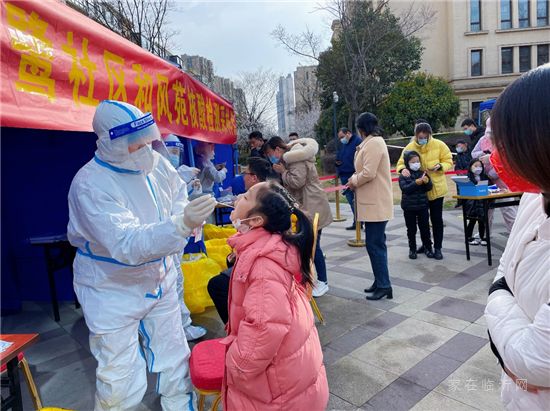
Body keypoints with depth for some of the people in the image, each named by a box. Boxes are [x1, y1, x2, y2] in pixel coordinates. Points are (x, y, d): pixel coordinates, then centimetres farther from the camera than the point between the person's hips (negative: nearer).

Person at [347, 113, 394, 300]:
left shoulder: (373, 143, -14)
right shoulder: (374, 142, 18)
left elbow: (369, 173, -22)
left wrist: (353, 182, -6)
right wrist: (355, 179, 2)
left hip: (375, 204, -10)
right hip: (375, 203, 10)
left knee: (375, 244, -6)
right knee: (376, 243, 15)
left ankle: (384, 285, 2)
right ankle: (380, 281, 24)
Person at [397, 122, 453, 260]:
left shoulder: (439, 145, -8)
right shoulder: (410, 147, -7)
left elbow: (448, 162, -3)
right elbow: (401, 163, -4)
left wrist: (439, 166, -24)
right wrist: (403, 169, -27)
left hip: (436, 188, -2)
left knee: (436, 218, 4)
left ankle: (437, 248, 15)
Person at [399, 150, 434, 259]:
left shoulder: (423, 173, 3)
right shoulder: (403, 175, -6)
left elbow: (429, 188, 1)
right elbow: (405, 188, -18)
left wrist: (427, 181, -20)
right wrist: (416, 183, -30)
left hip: (422, 205, 3)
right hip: (409, 207, -2)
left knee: (425, 228, 10)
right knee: (411, 229, 8)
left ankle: (428, 248, 23)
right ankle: (412, 249, 20)